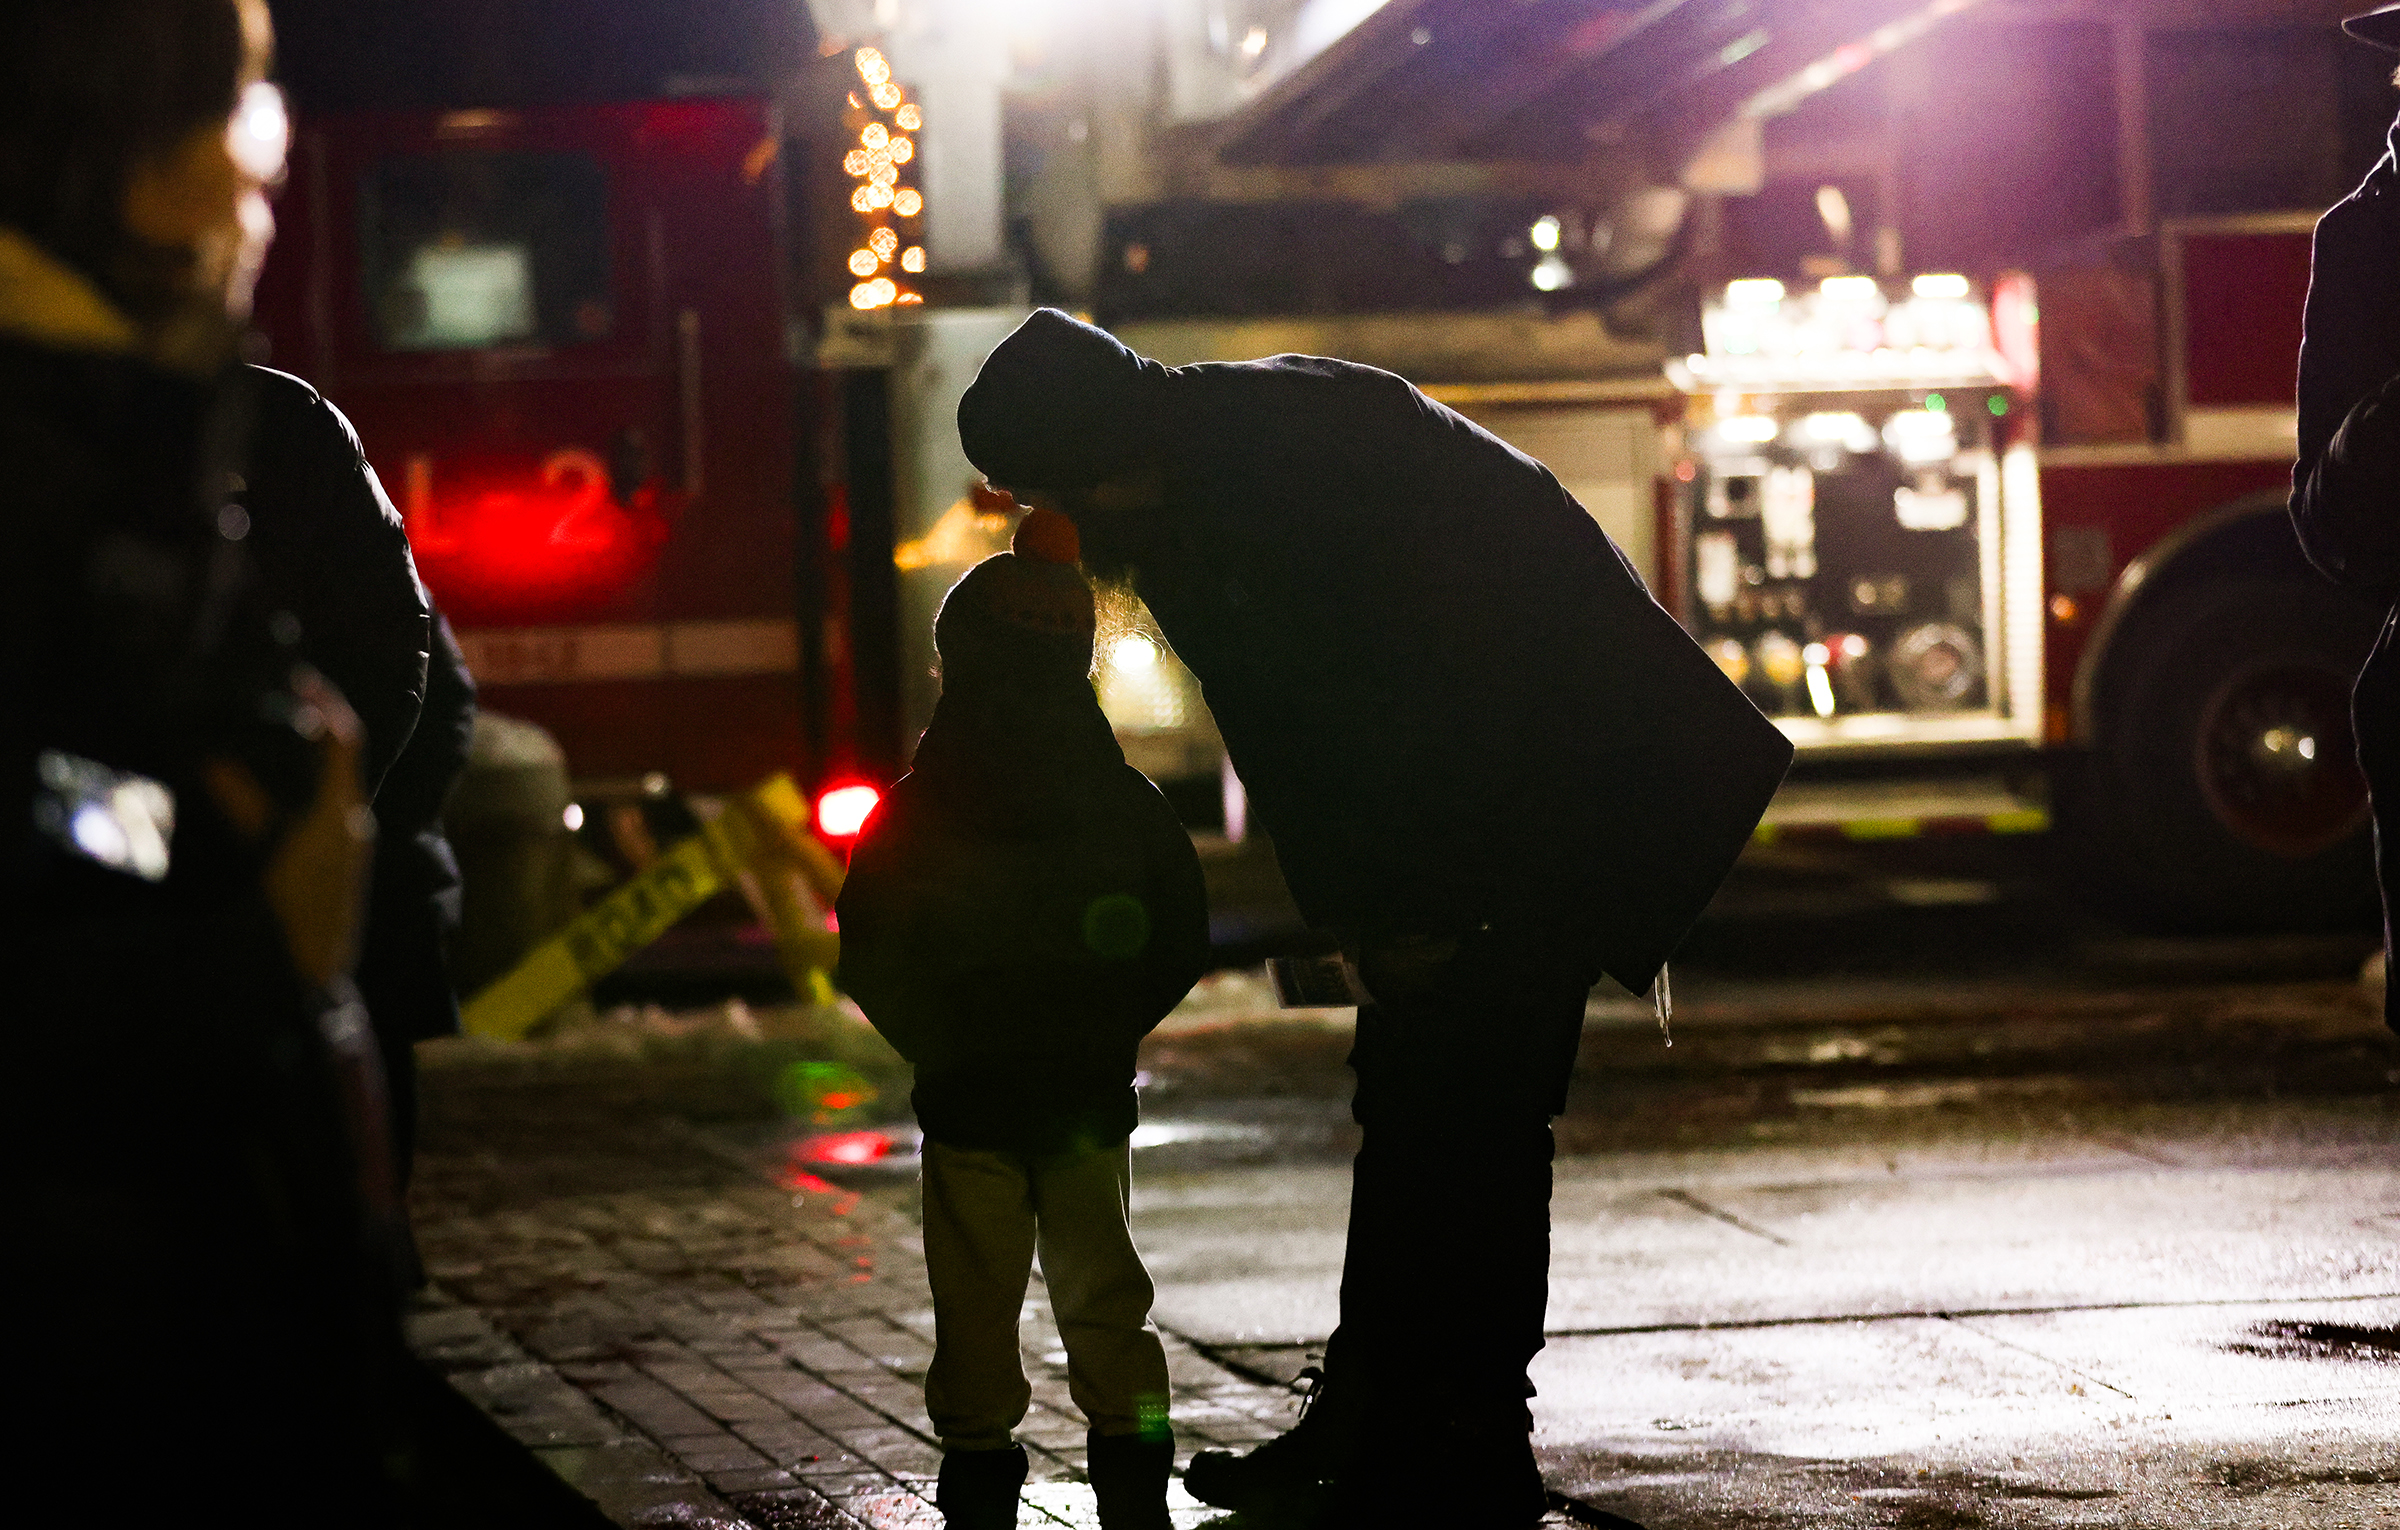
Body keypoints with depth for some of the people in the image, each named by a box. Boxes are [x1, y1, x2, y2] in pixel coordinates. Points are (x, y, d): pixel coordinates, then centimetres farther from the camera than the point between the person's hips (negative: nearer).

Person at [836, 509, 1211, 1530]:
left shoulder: (912, 818, -8)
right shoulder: (1126, 804, -1)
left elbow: (869, 962, -7)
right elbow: (1181, 949, 4)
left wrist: (935, 1048, 7)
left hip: (969, 1100, -2)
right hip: (1090, 1098, 2)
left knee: (976, 1304, 6)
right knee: (1104, 1293, 12)